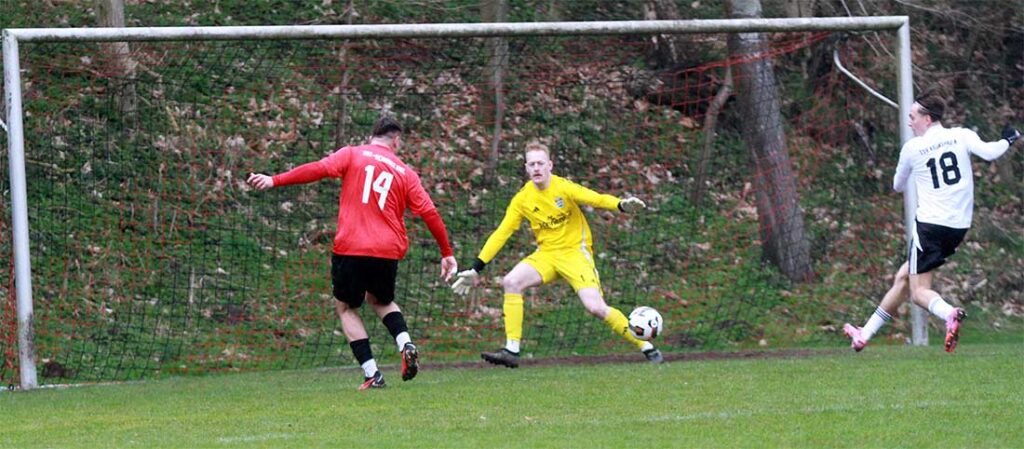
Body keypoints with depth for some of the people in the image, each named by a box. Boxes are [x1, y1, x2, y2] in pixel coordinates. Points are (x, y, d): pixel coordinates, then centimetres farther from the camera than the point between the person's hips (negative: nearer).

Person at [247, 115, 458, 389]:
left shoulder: (353, 155, 7)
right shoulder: (405, 172, 12)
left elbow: (320, 169, -9)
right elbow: (429, 213, 9)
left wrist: (274, 181, -12)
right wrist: (447, 253, 16)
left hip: (351, 248, -3)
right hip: (388, 252, 3)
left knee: (346, 307, 16)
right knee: (381, 301, 30)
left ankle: (372, 375, 2)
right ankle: (406, 345, 2)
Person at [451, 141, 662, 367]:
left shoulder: (563, 188, -12)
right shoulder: (522, 199, -1)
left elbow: (597, 199, -21)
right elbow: (501, 234, 2)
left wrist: (622, 205, -43)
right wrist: (476, 269, -2)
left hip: (575, 253, -4)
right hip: (546, 254, 4)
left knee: (596, 307, -19)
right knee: (511, 282, -21)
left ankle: (646, 347, -2)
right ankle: (512, 351, -17)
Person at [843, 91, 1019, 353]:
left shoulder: (912, 148, -1)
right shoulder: (962, 136, 1)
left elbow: (898, 186, 16)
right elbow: (989, 152, -16)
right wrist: (1008, 140, 5)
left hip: (930, 224, -5)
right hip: (959, 227, 5)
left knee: (918, 291, -2)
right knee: (903, 278, 16)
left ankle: (949, 314, -36)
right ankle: (865, 335, 23)